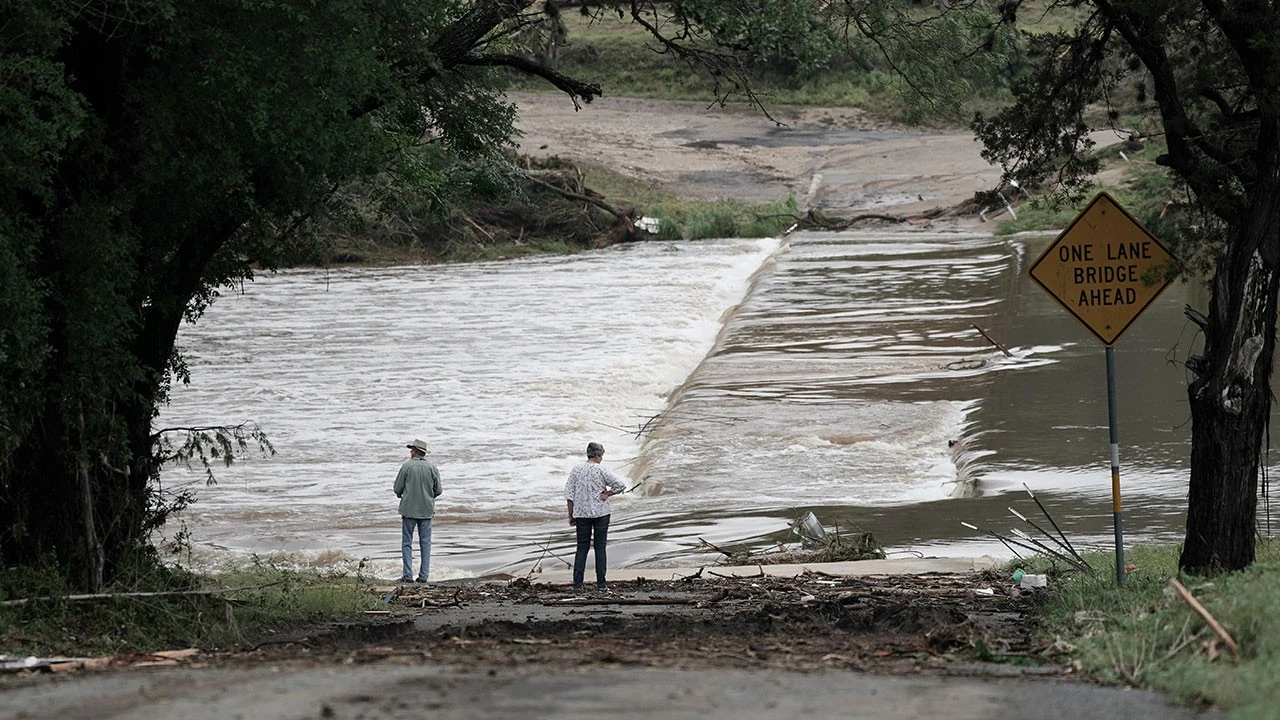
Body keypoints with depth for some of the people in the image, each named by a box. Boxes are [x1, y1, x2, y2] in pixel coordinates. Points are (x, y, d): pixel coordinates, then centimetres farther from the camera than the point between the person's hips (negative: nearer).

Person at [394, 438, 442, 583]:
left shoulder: (407, 466, -8)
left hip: (409, 509, -2)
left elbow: (398, 488, -4)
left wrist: (400, 495, 19)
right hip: (426, 510, 2)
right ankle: (423, 575, 4)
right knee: (425, 543, 7)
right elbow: (438, 490, 3)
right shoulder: (432, 468, -1)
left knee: (407, 543, 3)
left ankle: (407, 575, -3)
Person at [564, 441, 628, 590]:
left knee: (582, 547, 7)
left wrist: (571, 514, 6)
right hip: (601, 512, -2)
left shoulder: (576, 470, 0)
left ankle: (577, 583, 2)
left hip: (581, 513, 2)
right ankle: (601, 583, 3)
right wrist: (607, 494, -1)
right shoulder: (601, 470, -8)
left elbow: (569, 494, 0)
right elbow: (621, 485, -13)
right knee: (600, 548, 4)